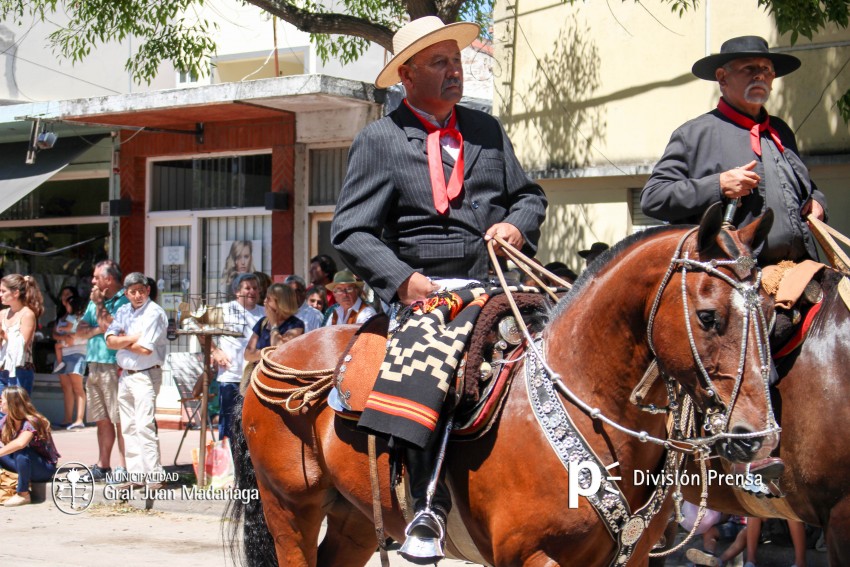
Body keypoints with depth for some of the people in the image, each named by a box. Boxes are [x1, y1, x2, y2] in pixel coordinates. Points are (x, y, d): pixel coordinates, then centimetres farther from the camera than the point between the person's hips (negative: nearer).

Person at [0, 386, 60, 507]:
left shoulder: (31, 422, -24)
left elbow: (20, 443, -42)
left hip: (46, 468, -7)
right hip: (24, 464, 7)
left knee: (21, 452, -35)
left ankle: (23, 494, -22)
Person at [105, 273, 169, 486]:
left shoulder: (154, 313, -10)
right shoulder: (123, 311, 12)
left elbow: (146, 348, -17)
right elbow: (110, 341, 2)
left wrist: (123, 341, -1)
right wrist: (133, 338, -12)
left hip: (145, 375, -8)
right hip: (125, 375, 8)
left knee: (144, 426, -14)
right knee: (128, 428, 9)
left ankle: (153, 477, -14)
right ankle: (135, 475, 15)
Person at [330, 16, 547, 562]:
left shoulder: (487, 129, 19)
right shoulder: (379, 140, 6)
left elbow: (529, 194, 23)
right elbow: (351, 232, -1)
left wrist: (518, 223, -2)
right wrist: (403, 279, -17)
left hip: (494, 286, 5)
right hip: (422, 289, -5)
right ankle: (430, 505, -28)